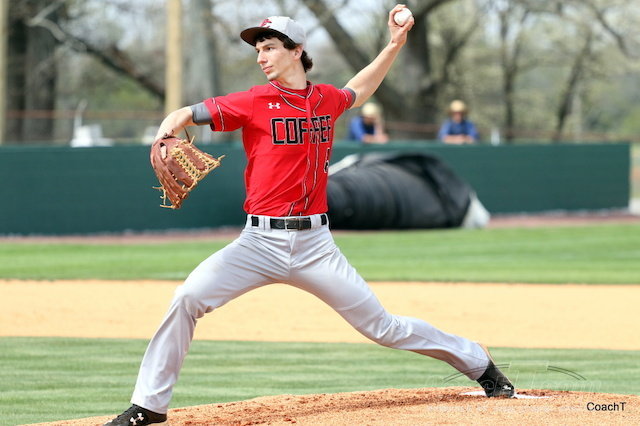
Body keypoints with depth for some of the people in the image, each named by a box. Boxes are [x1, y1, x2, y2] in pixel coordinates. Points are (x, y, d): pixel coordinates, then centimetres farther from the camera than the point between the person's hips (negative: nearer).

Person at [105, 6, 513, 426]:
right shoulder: (255, 102, -2)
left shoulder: (327, 99, 8)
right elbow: (185, 115, -10)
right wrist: (167, 133, -33)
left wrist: (396, 43, 25)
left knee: (381, 325, 2)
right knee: (188, 298, -18)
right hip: (261, 243, -1)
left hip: (315, 245, 1)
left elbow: (359, 89, 32)